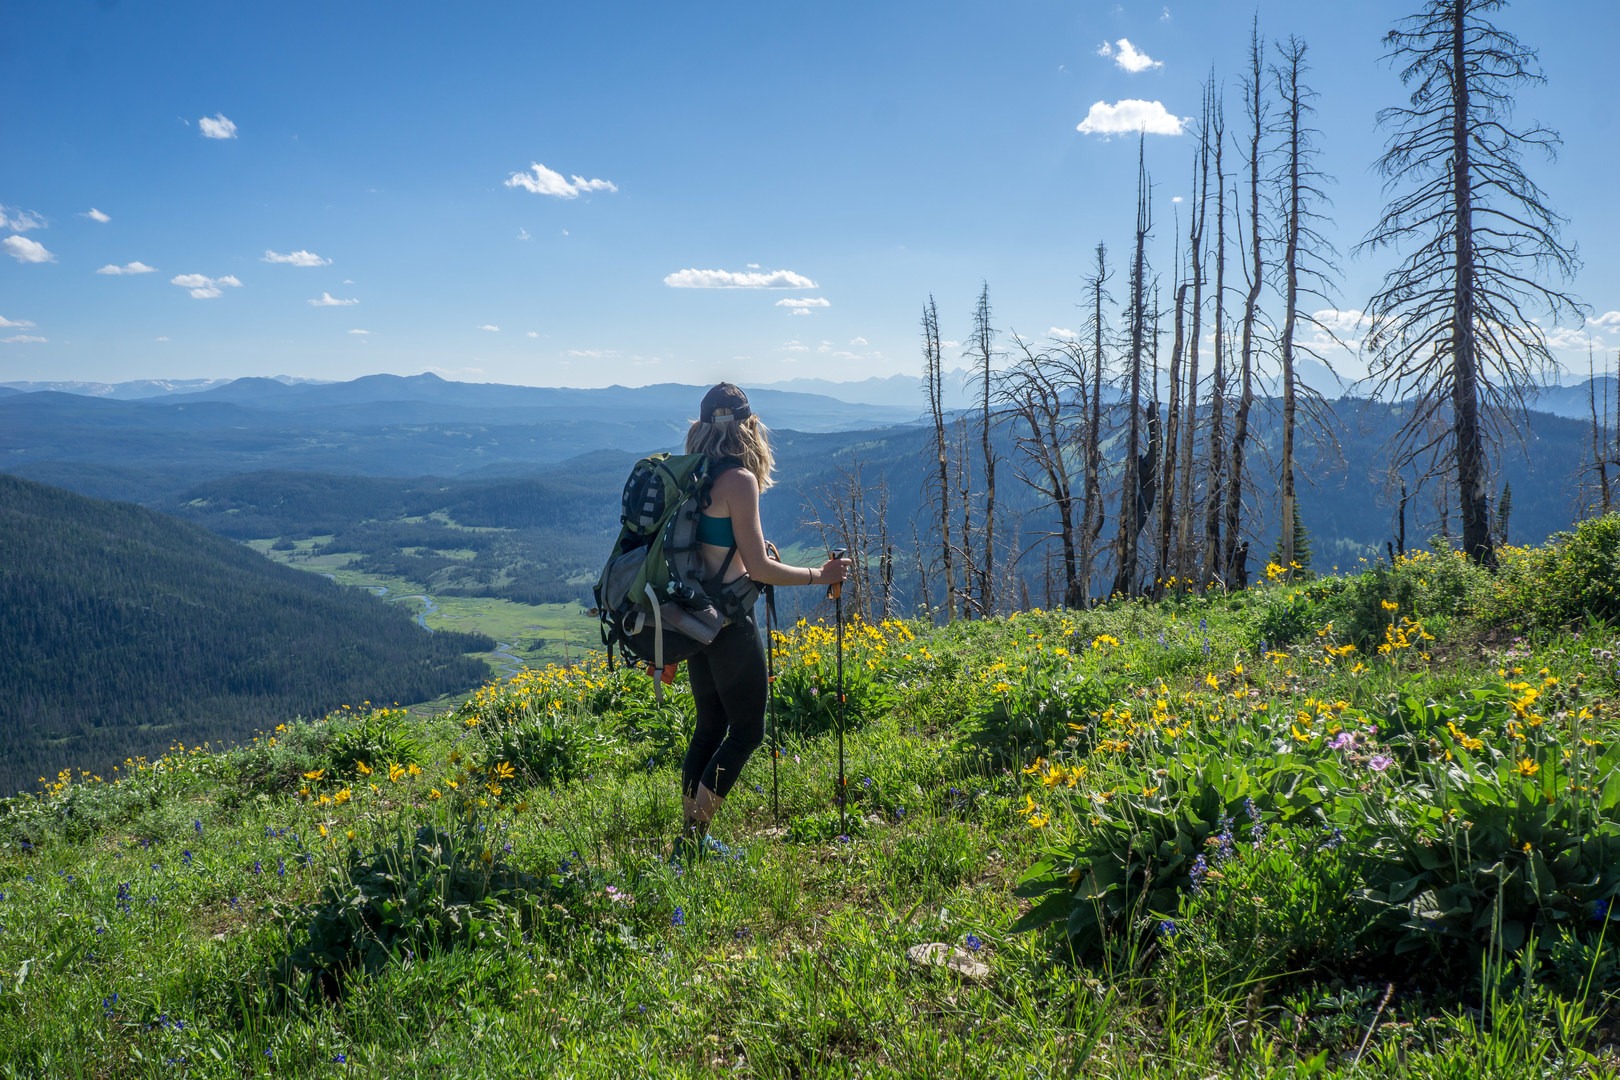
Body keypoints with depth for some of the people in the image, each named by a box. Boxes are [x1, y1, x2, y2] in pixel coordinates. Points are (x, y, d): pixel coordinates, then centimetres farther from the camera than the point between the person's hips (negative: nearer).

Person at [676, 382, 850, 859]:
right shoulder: (739, 479, -16)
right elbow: (758, 568, -17)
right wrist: (818, 575, -8)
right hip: (729, 619, -8)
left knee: (710, 725, 17)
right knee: (746, 729, 3)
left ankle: (691, 836, 22)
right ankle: (693, 837, 3)